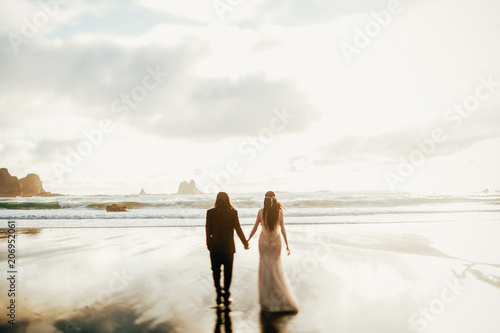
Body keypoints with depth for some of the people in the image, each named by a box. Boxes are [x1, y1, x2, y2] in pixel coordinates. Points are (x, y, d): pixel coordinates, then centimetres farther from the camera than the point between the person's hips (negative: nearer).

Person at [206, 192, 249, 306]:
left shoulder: (210, 212, -6)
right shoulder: (233, 212, -7)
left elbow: (208, 230, -4)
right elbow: (238, 229, -5)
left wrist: (208, 244, 7)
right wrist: (245, 243, 5)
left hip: (215, 247, 0)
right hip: (228, 247, 0)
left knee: (216, 272, 12)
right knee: (228, 272, 11)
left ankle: (219, 296, 12)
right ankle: (226, 296, 14)